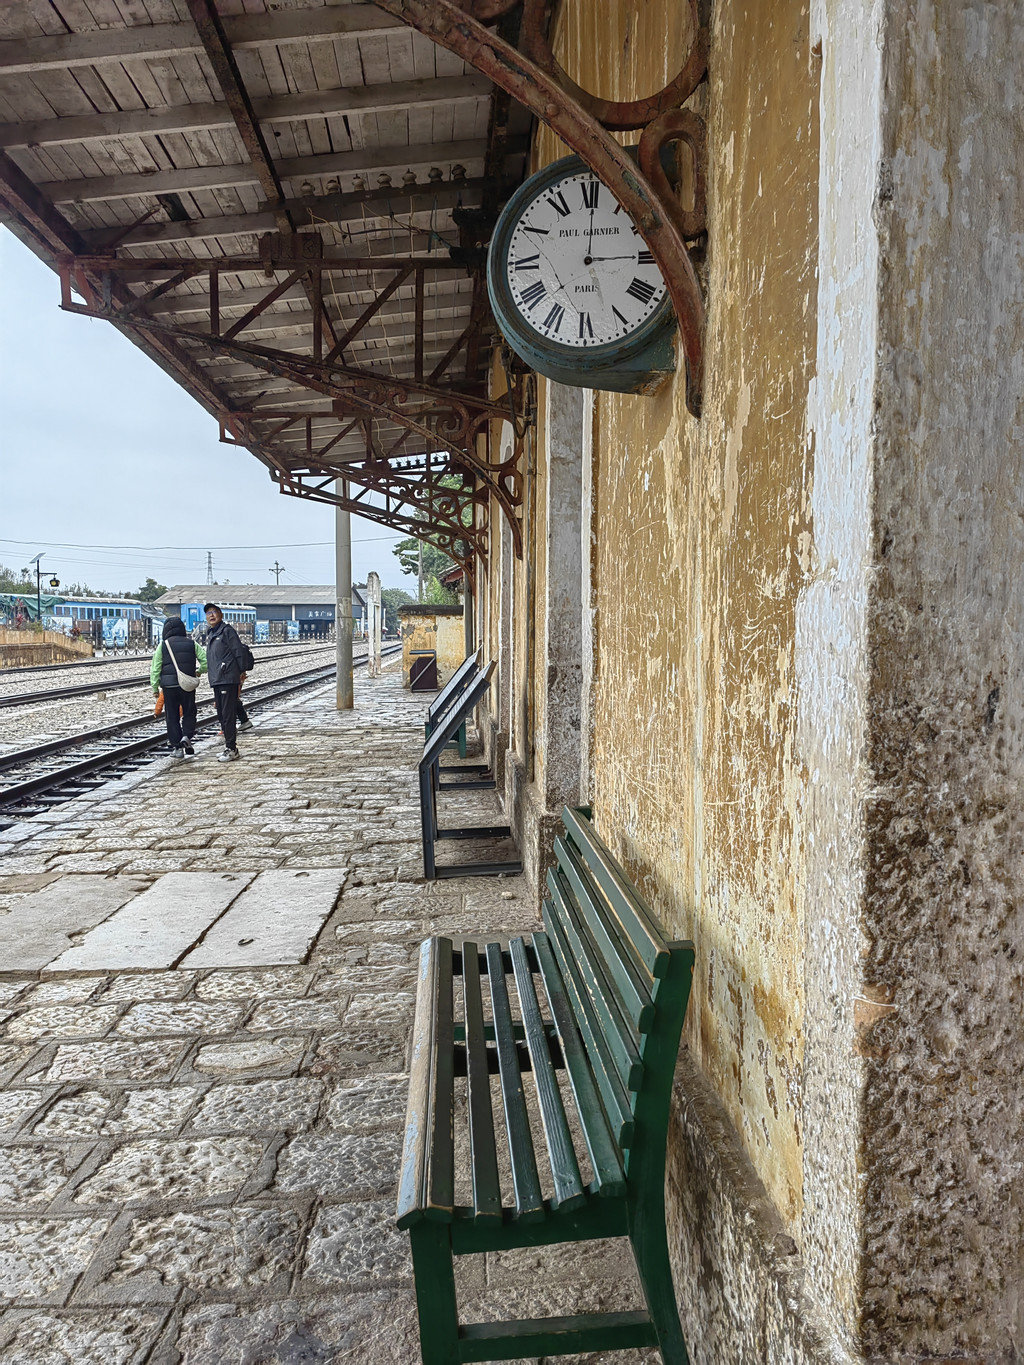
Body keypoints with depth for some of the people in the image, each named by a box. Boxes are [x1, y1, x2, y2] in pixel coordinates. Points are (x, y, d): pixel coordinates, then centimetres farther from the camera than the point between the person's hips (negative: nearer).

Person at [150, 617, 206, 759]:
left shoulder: (163, 645, 0)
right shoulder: (192, 644, 3)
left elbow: (155, 668, -2)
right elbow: (205, 662, 0)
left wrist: (155, 687, 3)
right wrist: (199, 671, 19)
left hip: (169, 685, -1)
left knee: (172, 716, 7)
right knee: (189, 712, 15)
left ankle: (177, 747, 7)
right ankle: (187, 736, -8)